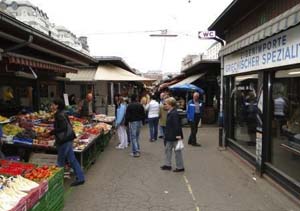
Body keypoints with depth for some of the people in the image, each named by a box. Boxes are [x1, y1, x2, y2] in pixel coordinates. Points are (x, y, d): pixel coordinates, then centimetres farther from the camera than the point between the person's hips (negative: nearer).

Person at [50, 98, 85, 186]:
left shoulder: (59, 115, -16)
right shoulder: (62, 114, 13)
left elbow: (62, 128, -25)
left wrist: (51, 132, -15)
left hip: (64, 141, -9)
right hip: (68, 139, 9)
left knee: (60, 161, 4)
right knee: (72, 159, 13)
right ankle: (80, 178, 18)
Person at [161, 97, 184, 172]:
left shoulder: (174, 113, -22)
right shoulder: (170, 113, 9)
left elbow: (177, 125, -25)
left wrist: (178, 135, -26)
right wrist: (166, 134, 17)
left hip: (175, 136, -10)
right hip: (170, 136, 10)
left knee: (177, 151, 3)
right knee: (167, 149, 17)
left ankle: (180, 167, 16)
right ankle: (168, 164, 29)